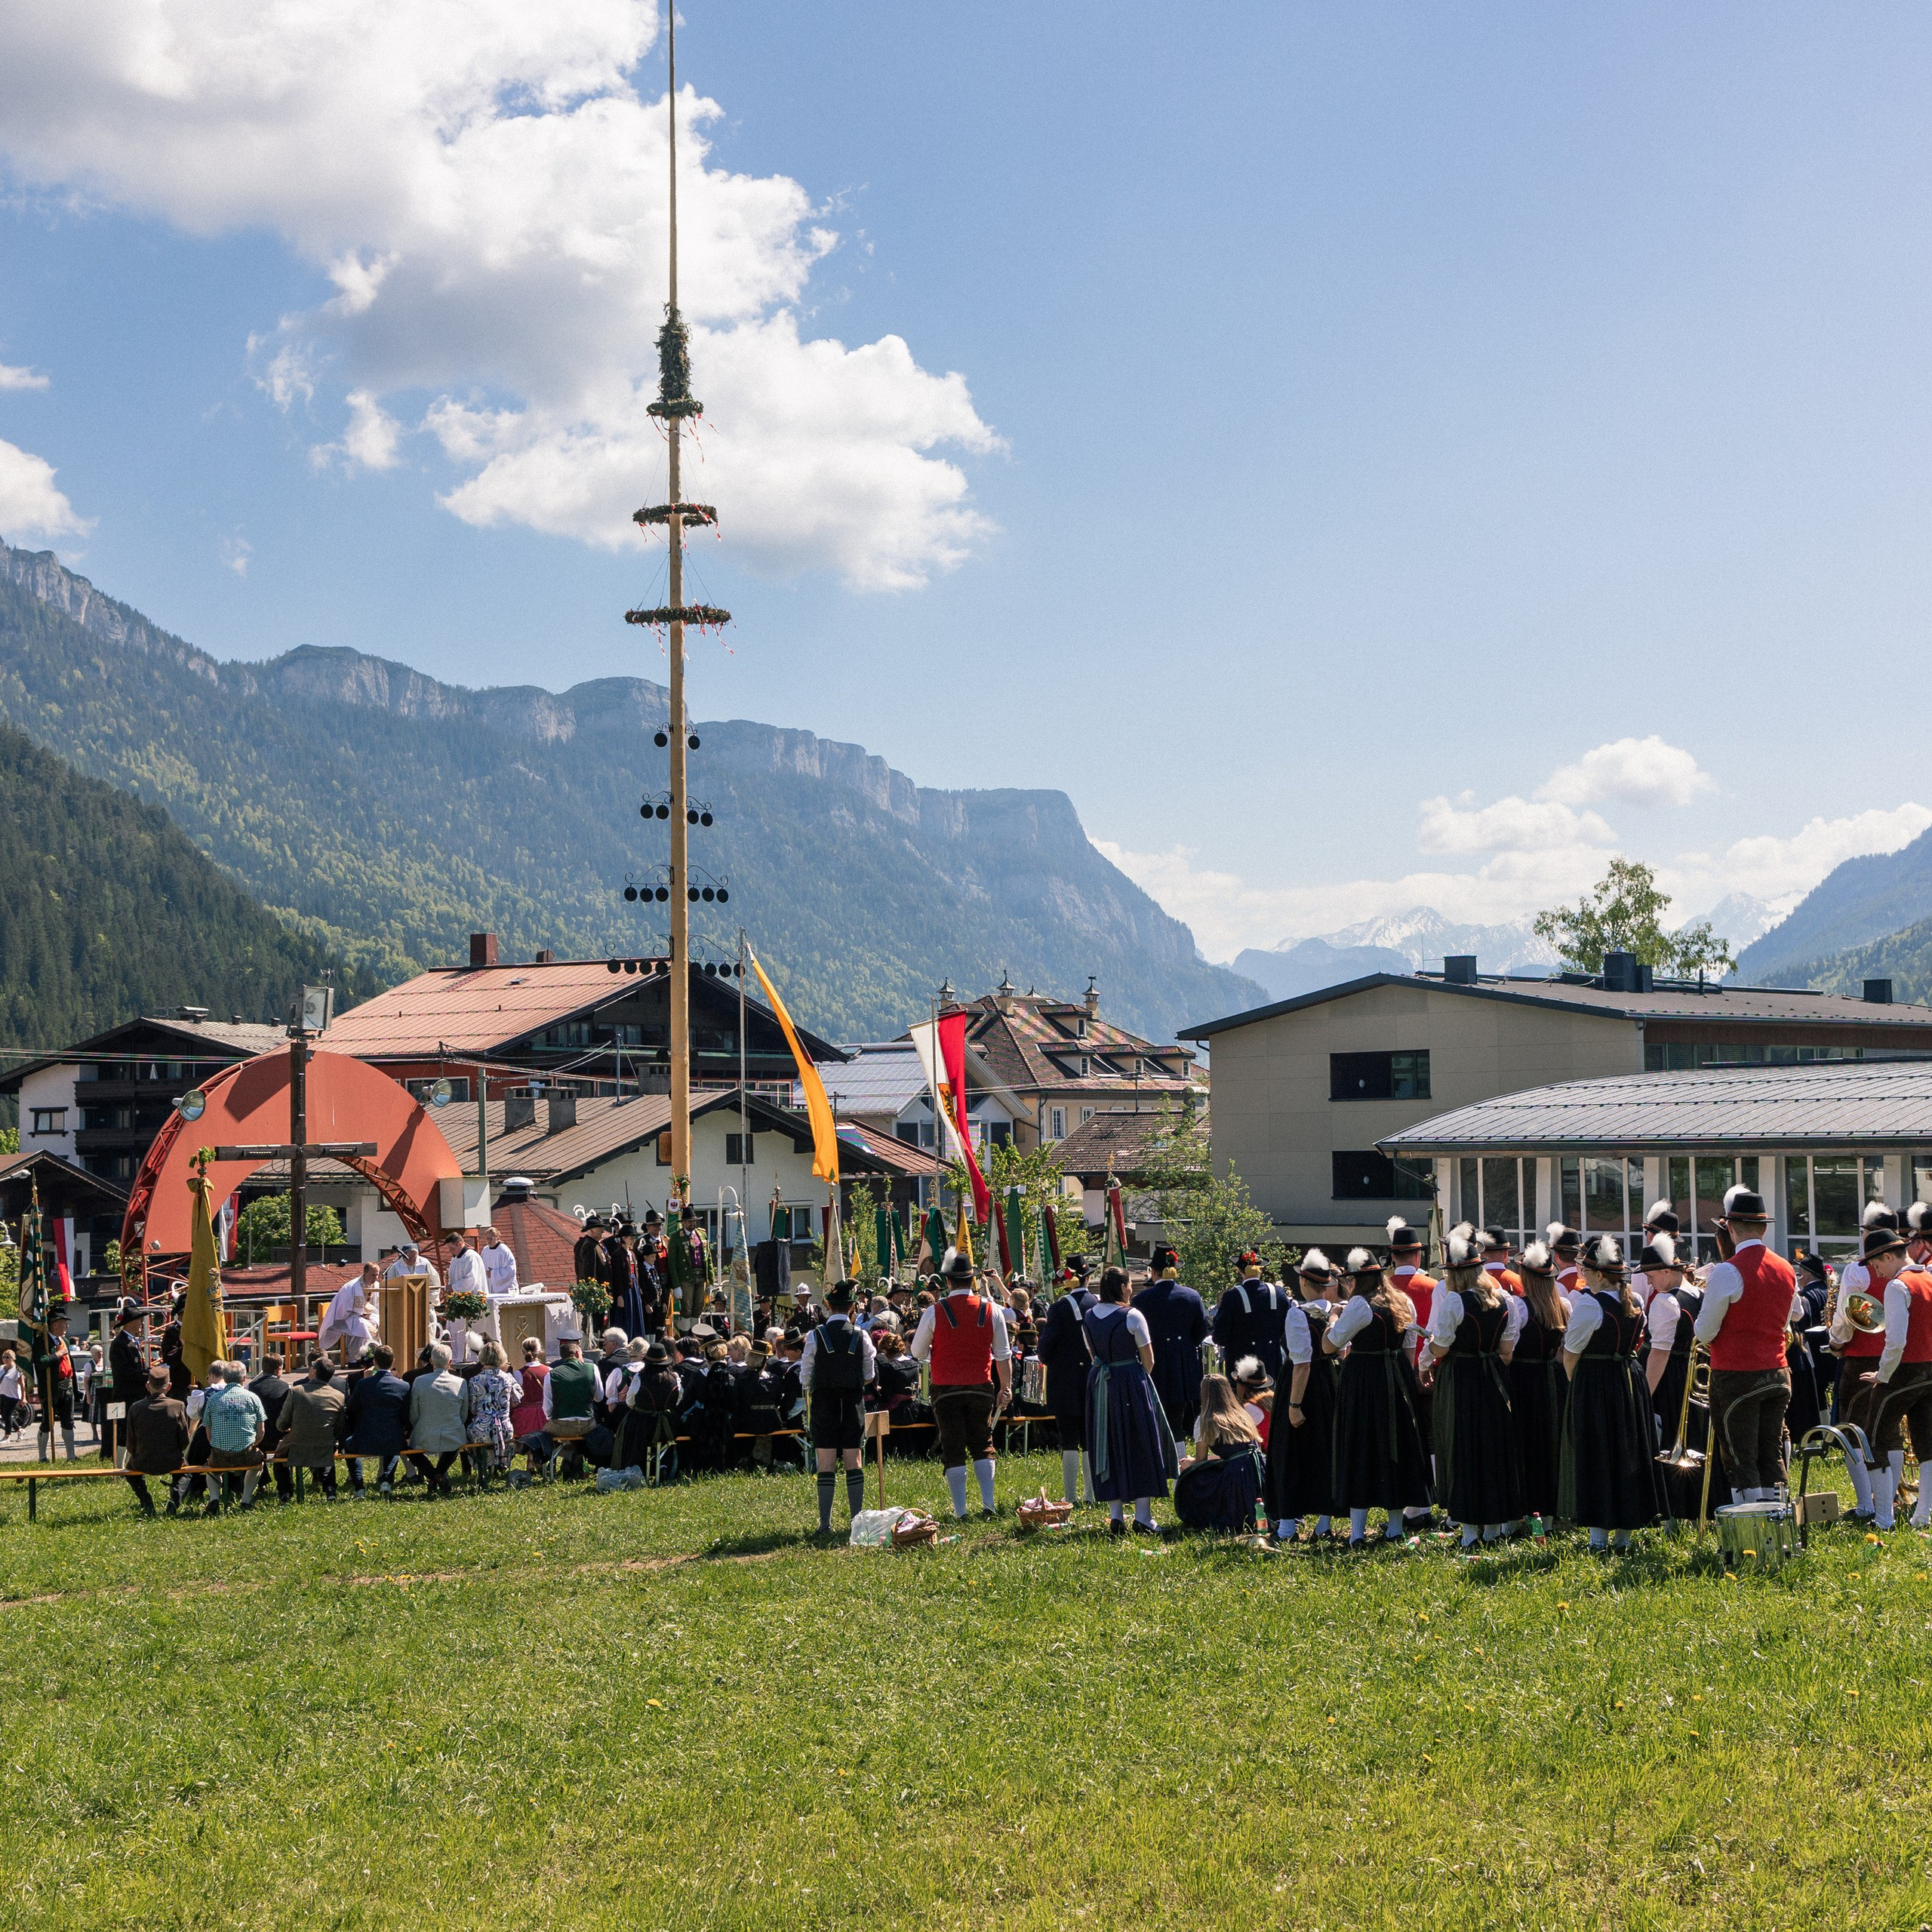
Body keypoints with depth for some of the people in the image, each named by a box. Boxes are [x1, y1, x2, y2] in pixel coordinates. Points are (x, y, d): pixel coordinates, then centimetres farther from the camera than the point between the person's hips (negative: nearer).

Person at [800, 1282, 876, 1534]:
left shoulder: (816, 1336, -7)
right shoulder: (861, 1336, -3)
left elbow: (805, 1376, -3)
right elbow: (869, 1376, 5)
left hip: (824, 1402, -1)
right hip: (854, 1404, 1)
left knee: (826, 1465, 0)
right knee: (854, 1463, 6)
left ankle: (825, 1523, -3)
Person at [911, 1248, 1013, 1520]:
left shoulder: (934, 1313, -9)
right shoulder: (991, 1311, -2)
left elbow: (917, 1352, 3)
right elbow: (1003, 1354, 4)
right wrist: (1006, 1388, 14)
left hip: (946, 1390, -2)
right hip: (981, 1387, 2)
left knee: (953, 1450, 5)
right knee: (982, 1445, 15)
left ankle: (960, 1510, 2)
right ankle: (988, 1504, 4)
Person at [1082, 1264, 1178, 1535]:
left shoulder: (1088, 1318, 4)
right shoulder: (1132, 1316, -11)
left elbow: (1093, 1354, 12)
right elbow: (1148, 1359, -5)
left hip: (1099, 1383, 5)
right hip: (1132, 1379, -5)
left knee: (1108, 1449, 9)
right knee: (1140, 1446, 3)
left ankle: (1114, 1516, 6)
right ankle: (1142, 1516, 1)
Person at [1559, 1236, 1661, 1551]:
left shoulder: (1588, 1304, -17)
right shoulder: (1635, 1302, 5)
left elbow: (1571, 1353, -10)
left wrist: (1576, 1382, 9)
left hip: (1594, 1386, -6)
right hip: (1630, 1381, 6)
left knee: (1595, 1457, 1)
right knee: (1627, 1454, 12)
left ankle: (1599, 1535, 0)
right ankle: (1624, 1534, 16)